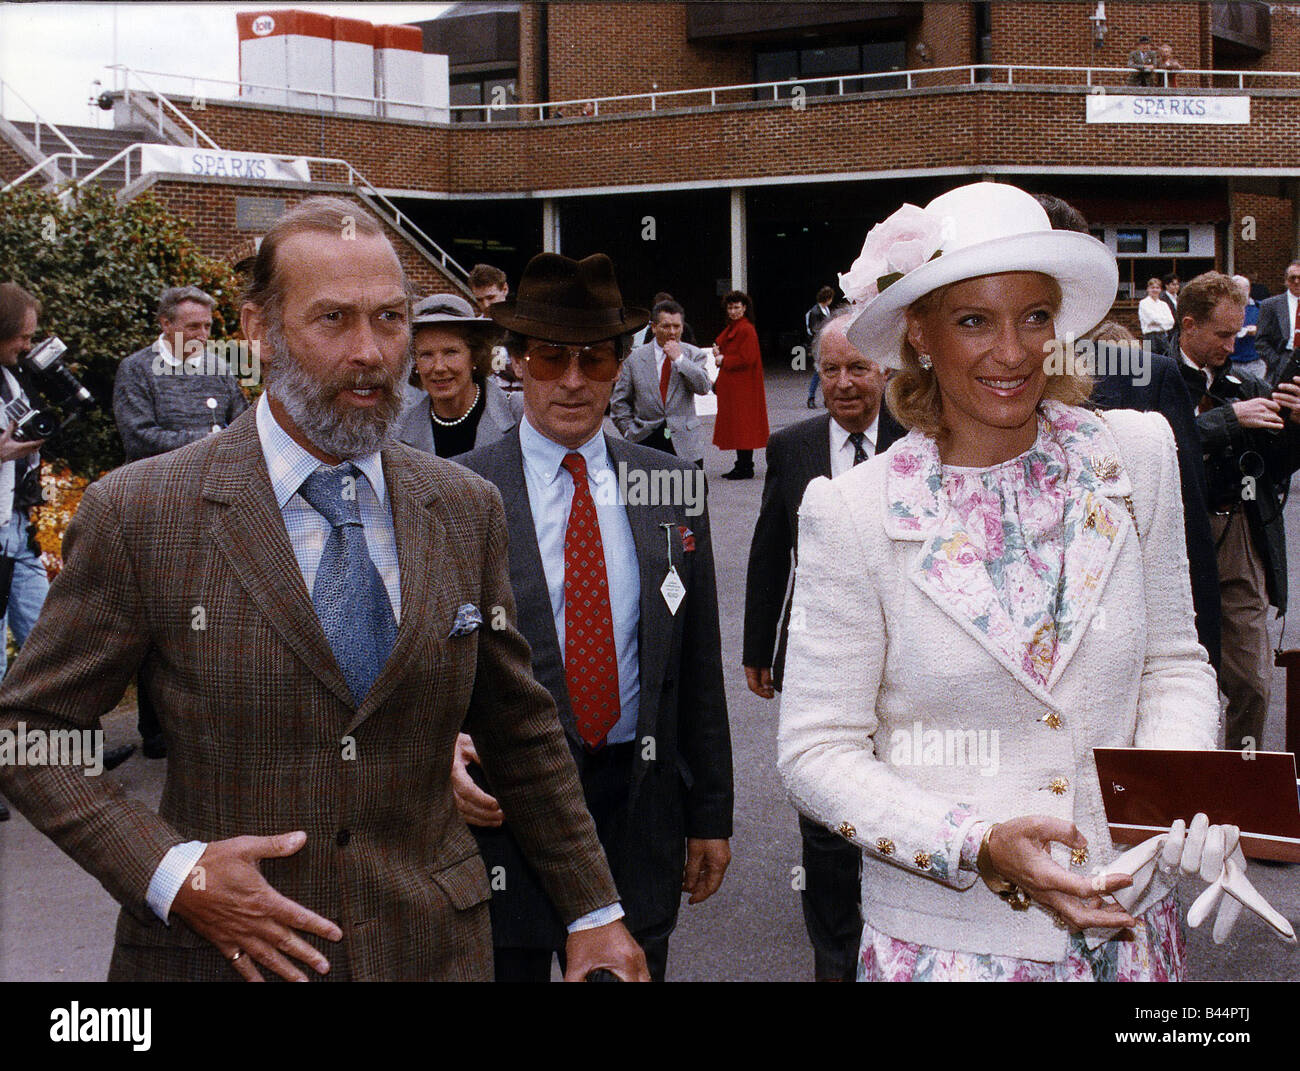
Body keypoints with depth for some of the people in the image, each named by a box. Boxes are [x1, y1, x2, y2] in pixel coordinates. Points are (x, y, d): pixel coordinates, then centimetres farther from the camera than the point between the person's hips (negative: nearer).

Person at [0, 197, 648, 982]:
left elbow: (520, 730, 9)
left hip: (432, 945, 3)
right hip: (218, 952, -2)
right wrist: (171, 873, -16)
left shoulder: (468, 510, 1)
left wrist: (594, 912, 11)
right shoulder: (140, 514, -9)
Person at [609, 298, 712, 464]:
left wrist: (679, 359, -13)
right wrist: (630, 432, 1)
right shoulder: (635, 358, 5)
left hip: (685, 444, 0)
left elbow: (704, 387, -10)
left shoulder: (694, 354, 6)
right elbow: (619, 401, 9)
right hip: (646, 441, 0)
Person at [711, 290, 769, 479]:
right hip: (731, 385, 10)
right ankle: (742, 465, 17)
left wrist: (723, 360, -12)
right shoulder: (731, 327, 15)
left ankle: (745, 469, -3)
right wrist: (718, 352, 1)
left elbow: (746, 359, -21)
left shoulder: (746, 330, -15)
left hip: (743, 386, -10)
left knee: (742, 425, -7)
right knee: (734, 425, 12)